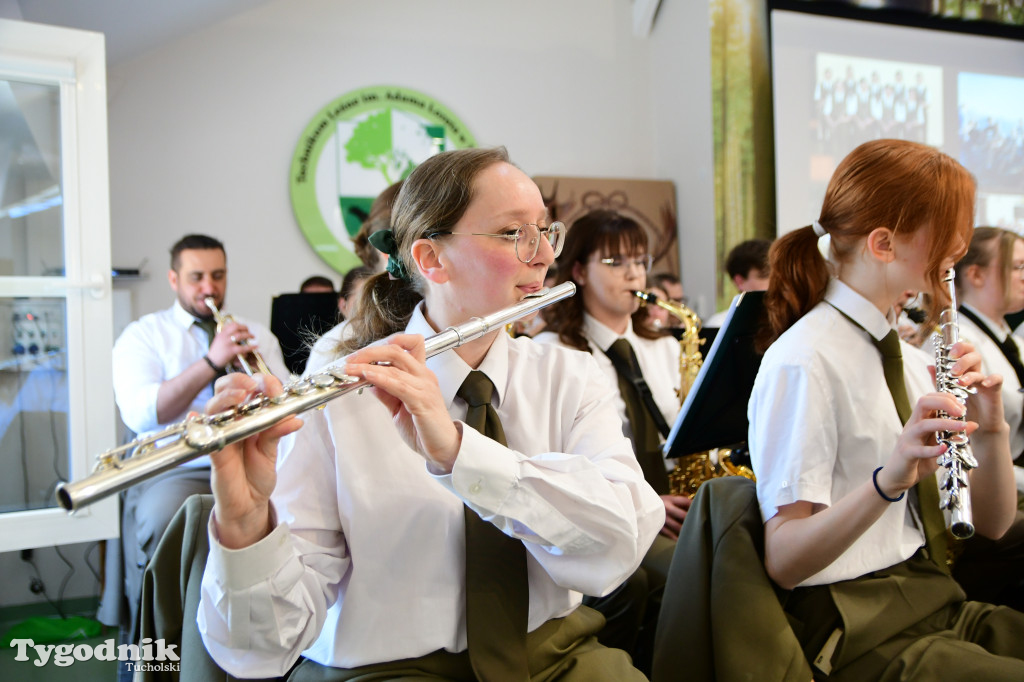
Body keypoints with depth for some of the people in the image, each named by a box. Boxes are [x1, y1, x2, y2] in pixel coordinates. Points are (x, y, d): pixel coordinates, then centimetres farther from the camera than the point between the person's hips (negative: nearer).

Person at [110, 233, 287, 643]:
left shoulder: (257, 336, 22)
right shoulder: (142, 335, 11)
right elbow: (139, 415, -7)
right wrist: (211, 362, -14)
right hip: (176, 468, -2)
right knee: (163, 523, -36)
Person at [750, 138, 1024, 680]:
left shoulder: (904, 358, 10)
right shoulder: (804, 361, -15)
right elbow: (784, 560, -18)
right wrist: (888, 480, -32)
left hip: (939, 604, 8)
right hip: (859, 638, -8)